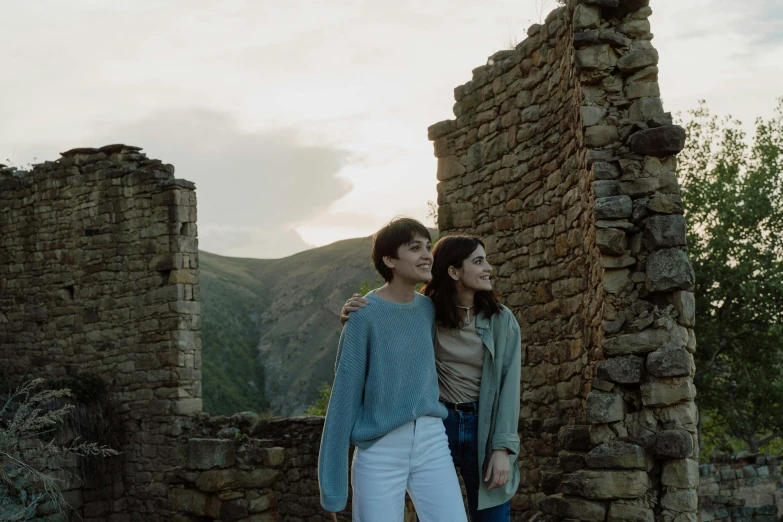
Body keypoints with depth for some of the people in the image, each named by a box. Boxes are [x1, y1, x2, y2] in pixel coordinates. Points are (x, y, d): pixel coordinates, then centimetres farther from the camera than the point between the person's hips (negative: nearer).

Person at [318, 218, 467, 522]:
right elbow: (344, 397, -9)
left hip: (433, 443, 5)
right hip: (380, 451, -5)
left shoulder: (428, 309, 5)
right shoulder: (365, 315, -11)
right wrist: (333, 486, -9)